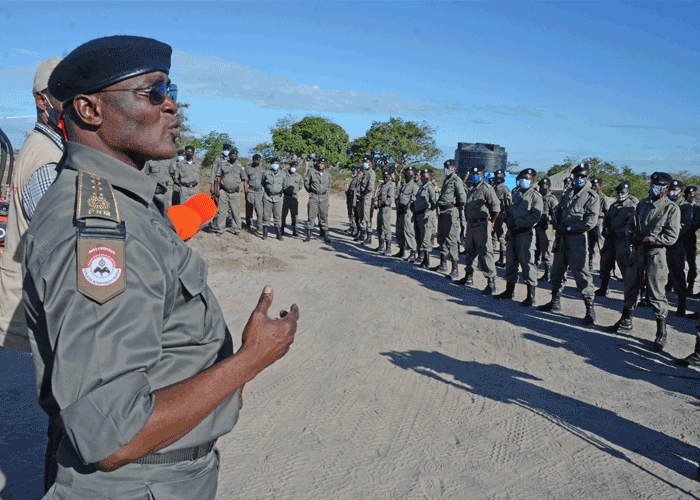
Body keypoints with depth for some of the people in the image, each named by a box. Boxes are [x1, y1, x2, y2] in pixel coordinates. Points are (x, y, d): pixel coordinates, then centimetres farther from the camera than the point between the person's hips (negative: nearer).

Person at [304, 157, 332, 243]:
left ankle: (325, 235, 7)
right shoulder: (311, 172, -1)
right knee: (311, 216, -1)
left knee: (324, 216, 3)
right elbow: (306, 183, 8)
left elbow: (330, 183, 25)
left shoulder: (327, 175, 7)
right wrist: (311, 192, 7)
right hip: (313, 197, -2)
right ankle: (308, 235, 5)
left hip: (324, 198, 2)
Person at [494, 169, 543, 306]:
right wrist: (509, 219, 0)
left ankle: (531, 297, -1)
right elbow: (508, 210, 22)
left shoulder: (535, 196, -5)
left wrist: (517, 222, -16)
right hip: (513, 233, 7)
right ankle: (509, 292, 24)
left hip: (525, 234, -7)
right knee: (511, 262, 13)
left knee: (527, 264, -7)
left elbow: (535, 217, -14)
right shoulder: (517, 194, 16)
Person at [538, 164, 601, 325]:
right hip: (562, 238, 7)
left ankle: (590, 309, -2)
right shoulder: (567, 194, 16)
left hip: (577, 239, -7)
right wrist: (558, 224, 0)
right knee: (557, 270, 15)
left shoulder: (592, 197, -5)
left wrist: (569, 228, -15)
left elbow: (590, 222, -13)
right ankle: (555, 301, 29)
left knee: (581, 274, -9)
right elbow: (558, 212, 21)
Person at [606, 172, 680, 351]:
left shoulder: (672, 208, -6)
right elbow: (631, 223, 18)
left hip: (655, 254, -6)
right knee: (630, 289, 14)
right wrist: (632, 236, -3)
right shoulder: (643, 203, 12)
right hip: (637, 251, 6)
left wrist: (647, 239, -15)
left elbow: (671, 237, -11)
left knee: (657, 295, -3)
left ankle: (661, 333, 8)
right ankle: (626, 322, 30)